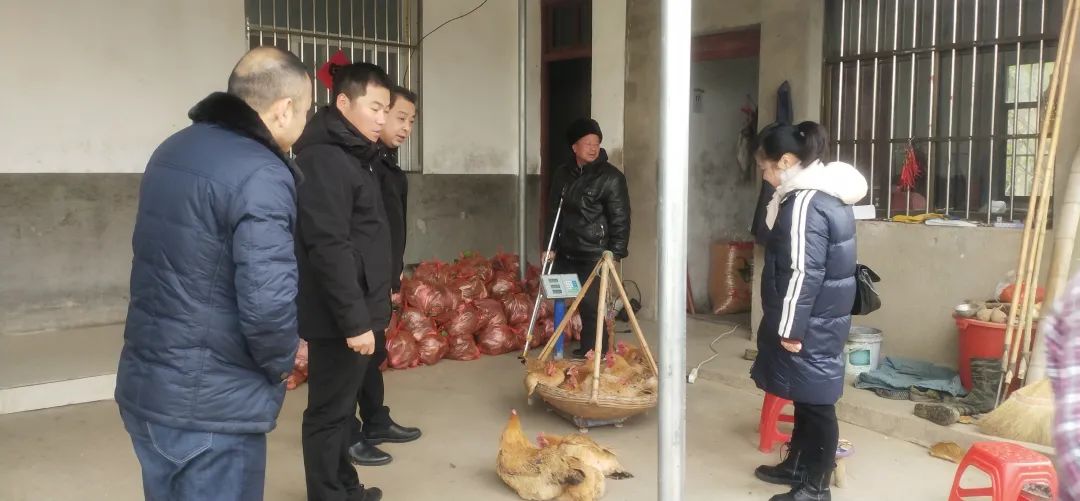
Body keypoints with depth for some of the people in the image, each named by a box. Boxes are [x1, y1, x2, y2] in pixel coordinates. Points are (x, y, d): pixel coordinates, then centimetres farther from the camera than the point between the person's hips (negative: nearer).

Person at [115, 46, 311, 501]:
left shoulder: (173, 150, 8)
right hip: (211, 406, -8)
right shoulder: (260, 175, -21)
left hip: (143, 386, 8)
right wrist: (281, 362, -8)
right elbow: (268, 304, -29)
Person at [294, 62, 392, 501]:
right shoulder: (324, 158, -18)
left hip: (357, 309, 10)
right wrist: (354, 320, -24)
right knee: (329, 411, 2)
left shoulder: (352, 154, 14)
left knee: (342, 406, 19)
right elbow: (329, 248, -24)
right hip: (340, 316, -10)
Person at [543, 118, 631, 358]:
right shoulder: (562, 174, 9)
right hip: (565, 253, 5)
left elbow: (620, 219, -8)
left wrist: (614, 254, -14)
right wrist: (551, 246, 11)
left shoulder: (611, 177, -7)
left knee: (590, 306, -7)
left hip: (594, 255, -5)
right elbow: (553, 212, 15)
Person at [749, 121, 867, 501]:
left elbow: (803, 273, -23)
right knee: (805, 396, 20)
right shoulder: (825, 194, 12)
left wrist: (791, 328, -18)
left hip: (810, 323, -10)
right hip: (822, 317, 10)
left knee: (814, 400, 0)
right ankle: (797, 465, 35)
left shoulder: (805, 203, -21)